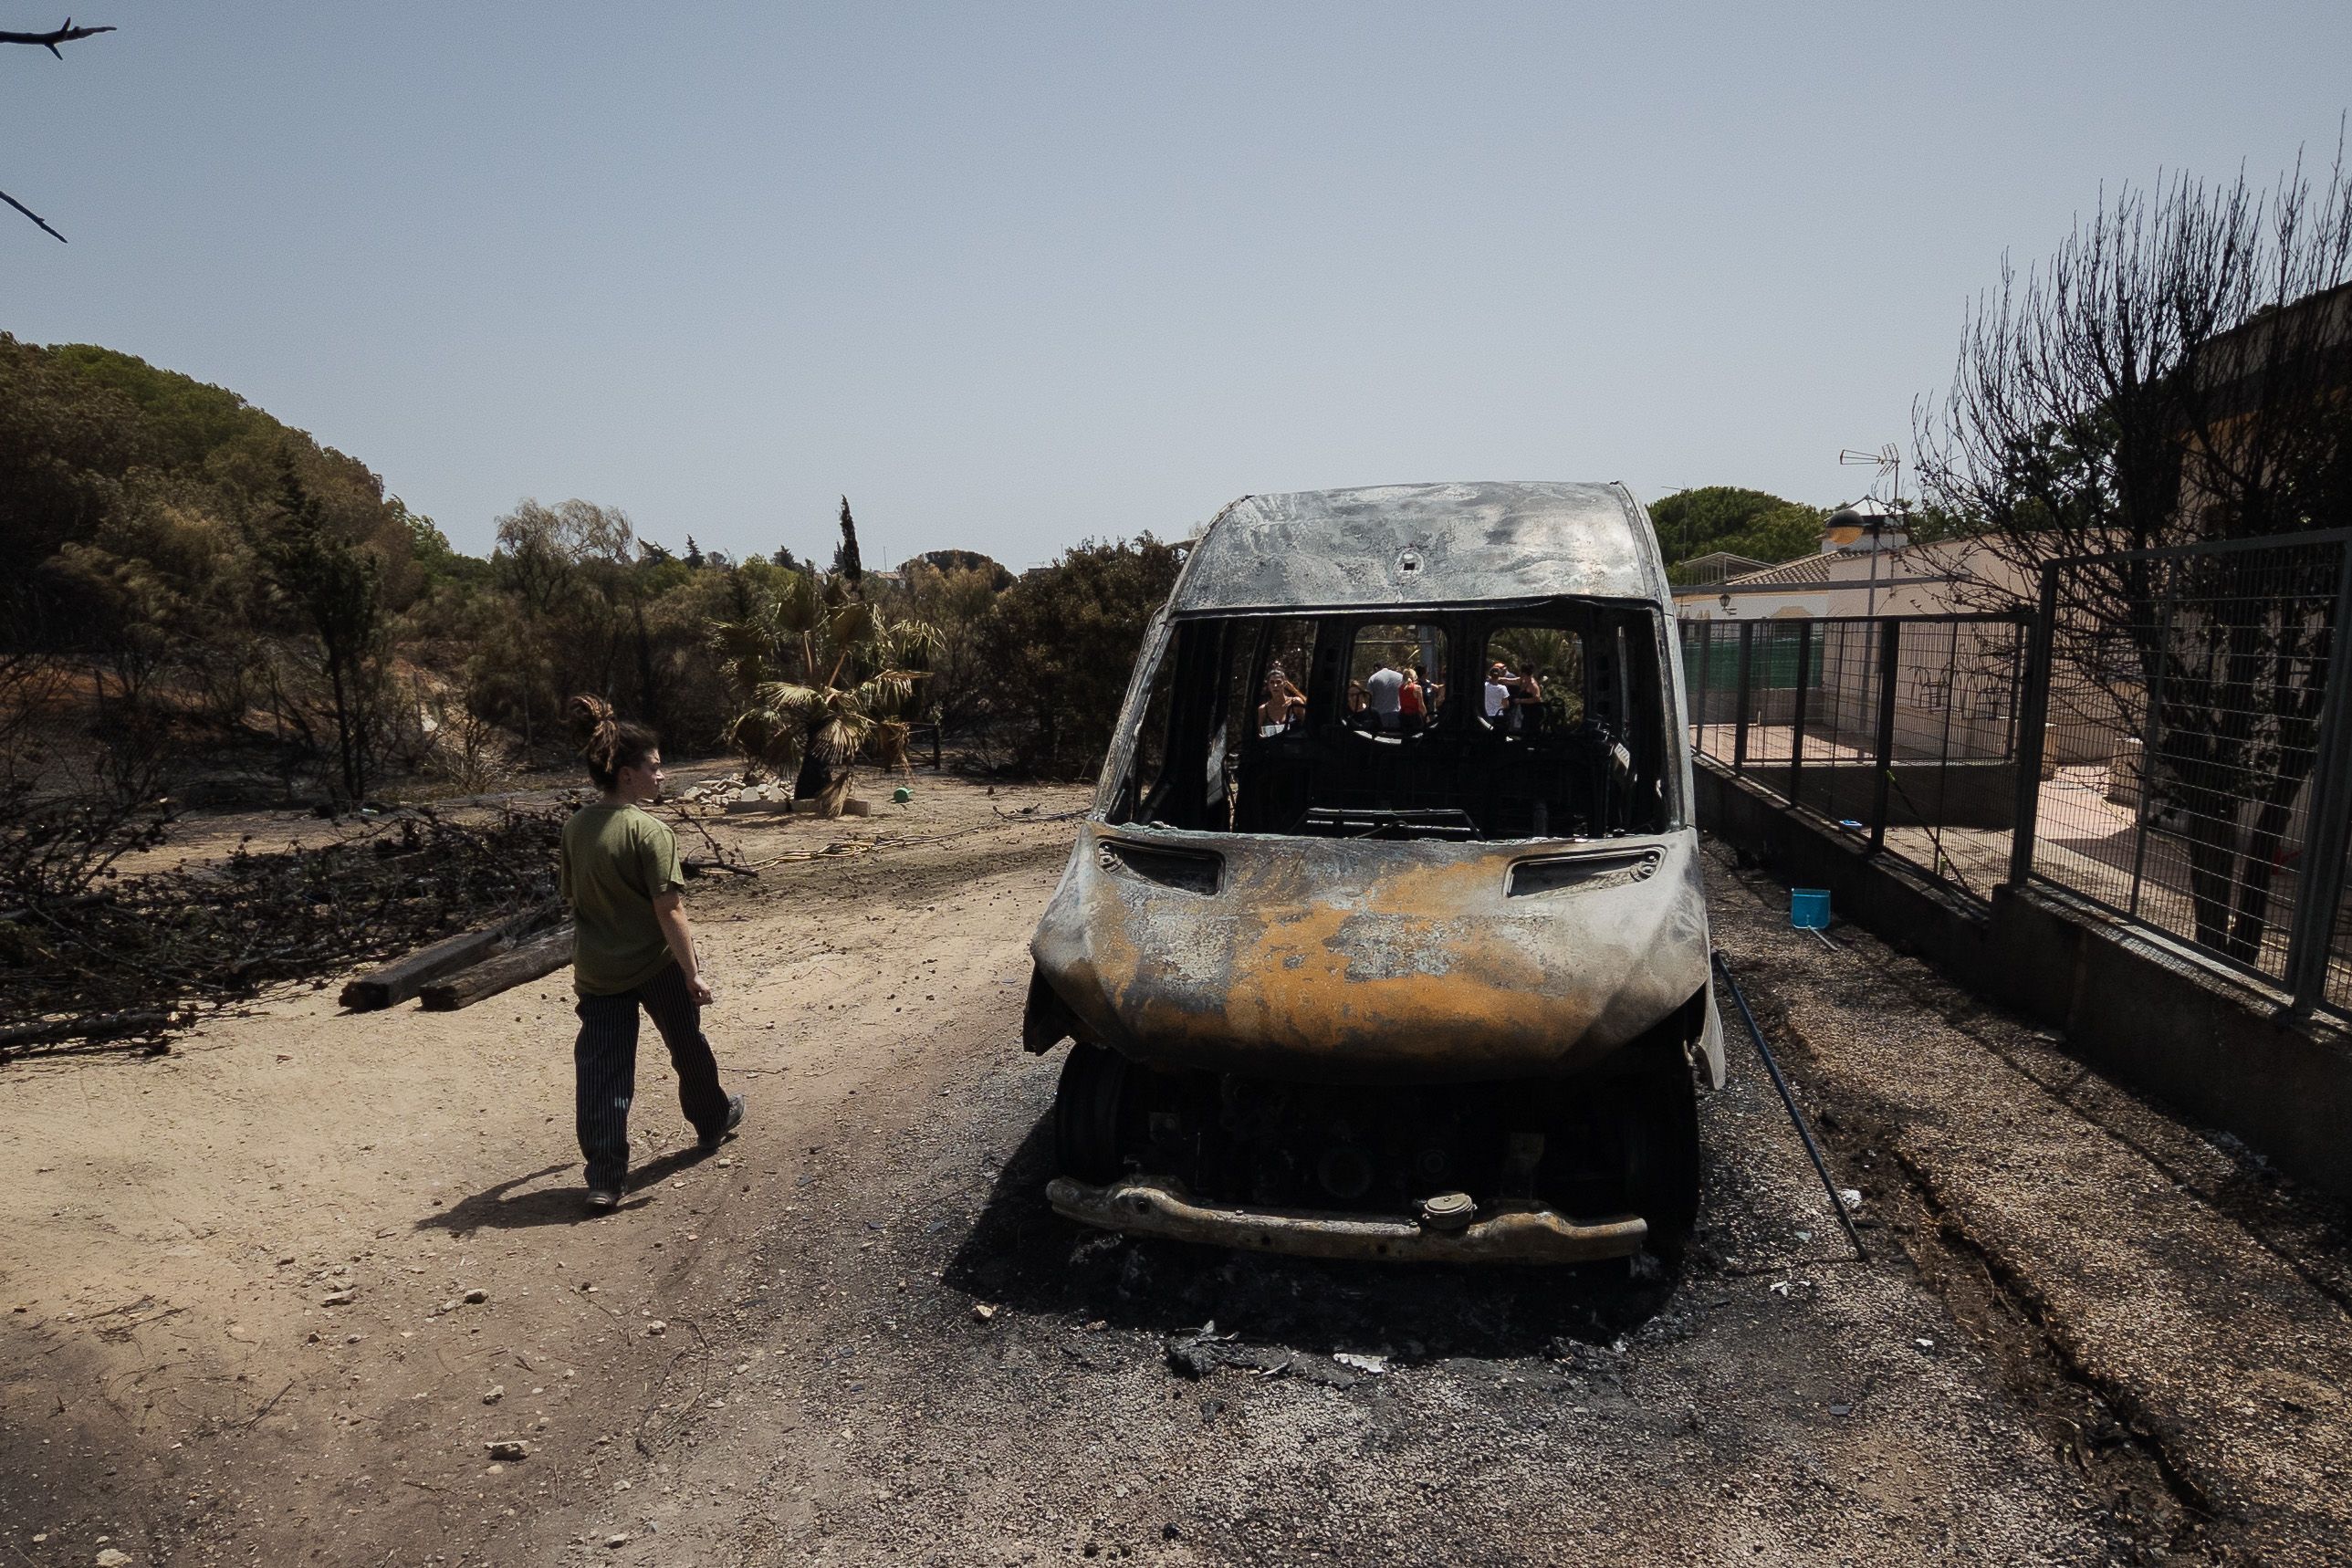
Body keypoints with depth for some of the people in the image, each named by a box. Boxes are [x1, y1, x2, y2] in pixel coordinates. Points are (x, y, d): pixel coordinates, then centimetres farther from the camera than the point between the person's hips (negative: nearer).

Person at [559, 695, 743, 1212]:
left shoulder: (575, 828, 1)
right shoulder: (649, 832, -20)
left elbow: (571, 897, 12)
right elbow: (669, 911, -23)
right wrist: (694, 973, -18)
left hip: (596, 970, 5)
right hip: (656, 965, -4)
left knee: (601, 1070, 5)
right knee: (689, 1049, 19)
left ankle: (604, 1179, 3)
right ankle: (713, 1121, 41)